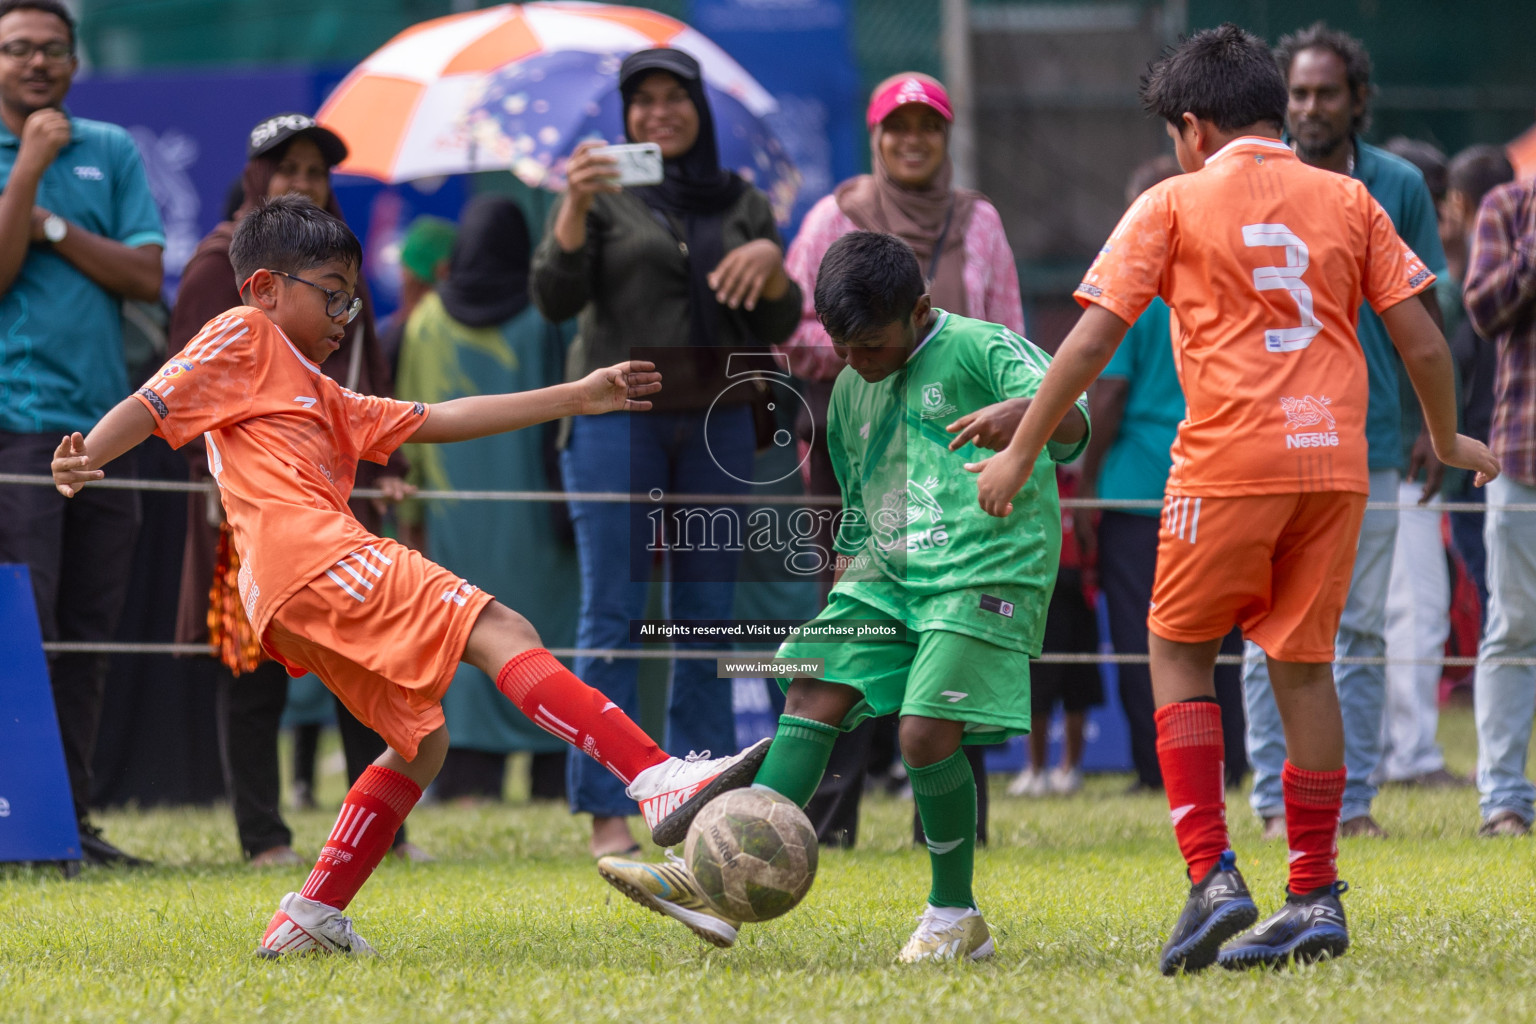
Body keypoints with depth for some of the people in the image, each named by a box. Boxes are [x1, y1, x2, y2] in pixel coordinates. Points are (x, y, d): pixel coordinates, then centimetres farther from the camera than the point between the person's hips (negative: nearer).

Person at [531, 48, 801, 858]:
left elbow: (777, 329, 10)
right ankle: (607, 812, -8)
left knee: (707, 615, 3)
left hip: (717, 422, 3)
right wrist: (575, 206, -22)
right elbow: (556, 298, -8)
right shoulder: (605, 196, 5)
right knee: (612, 614, -8)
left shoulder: (743, 205, 13)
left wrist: (770, 262, -10)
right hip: (616, 417, -3)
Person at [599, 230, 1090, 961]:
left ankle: (955, 917, 1)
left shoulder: (982, 350, -7)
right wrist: (842, 599, 21)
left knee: (926, 732, -18)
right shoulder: (851, 391, 16)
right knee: (813, 690, -8)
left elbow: (1071, 420, -21)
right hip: (890, 574, 7)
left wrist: (1016, 412, -43)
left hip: (986, 573, -7)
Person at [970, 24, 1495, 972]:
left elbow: (1093, 338, -2)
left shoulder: (1174, 206, 2)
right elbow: (1421, 338, 9)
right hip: (1334, 459, 3)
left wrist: (1022, 450, 5)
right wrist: (1447, 439, 25)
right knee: (1304, 663, 10)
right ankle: (1316, 896, 8)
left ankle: (1213, 875, -3)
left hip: (1230, 459, -3)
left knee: (1181, 648, 11)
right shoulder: (1348, 200, 11)